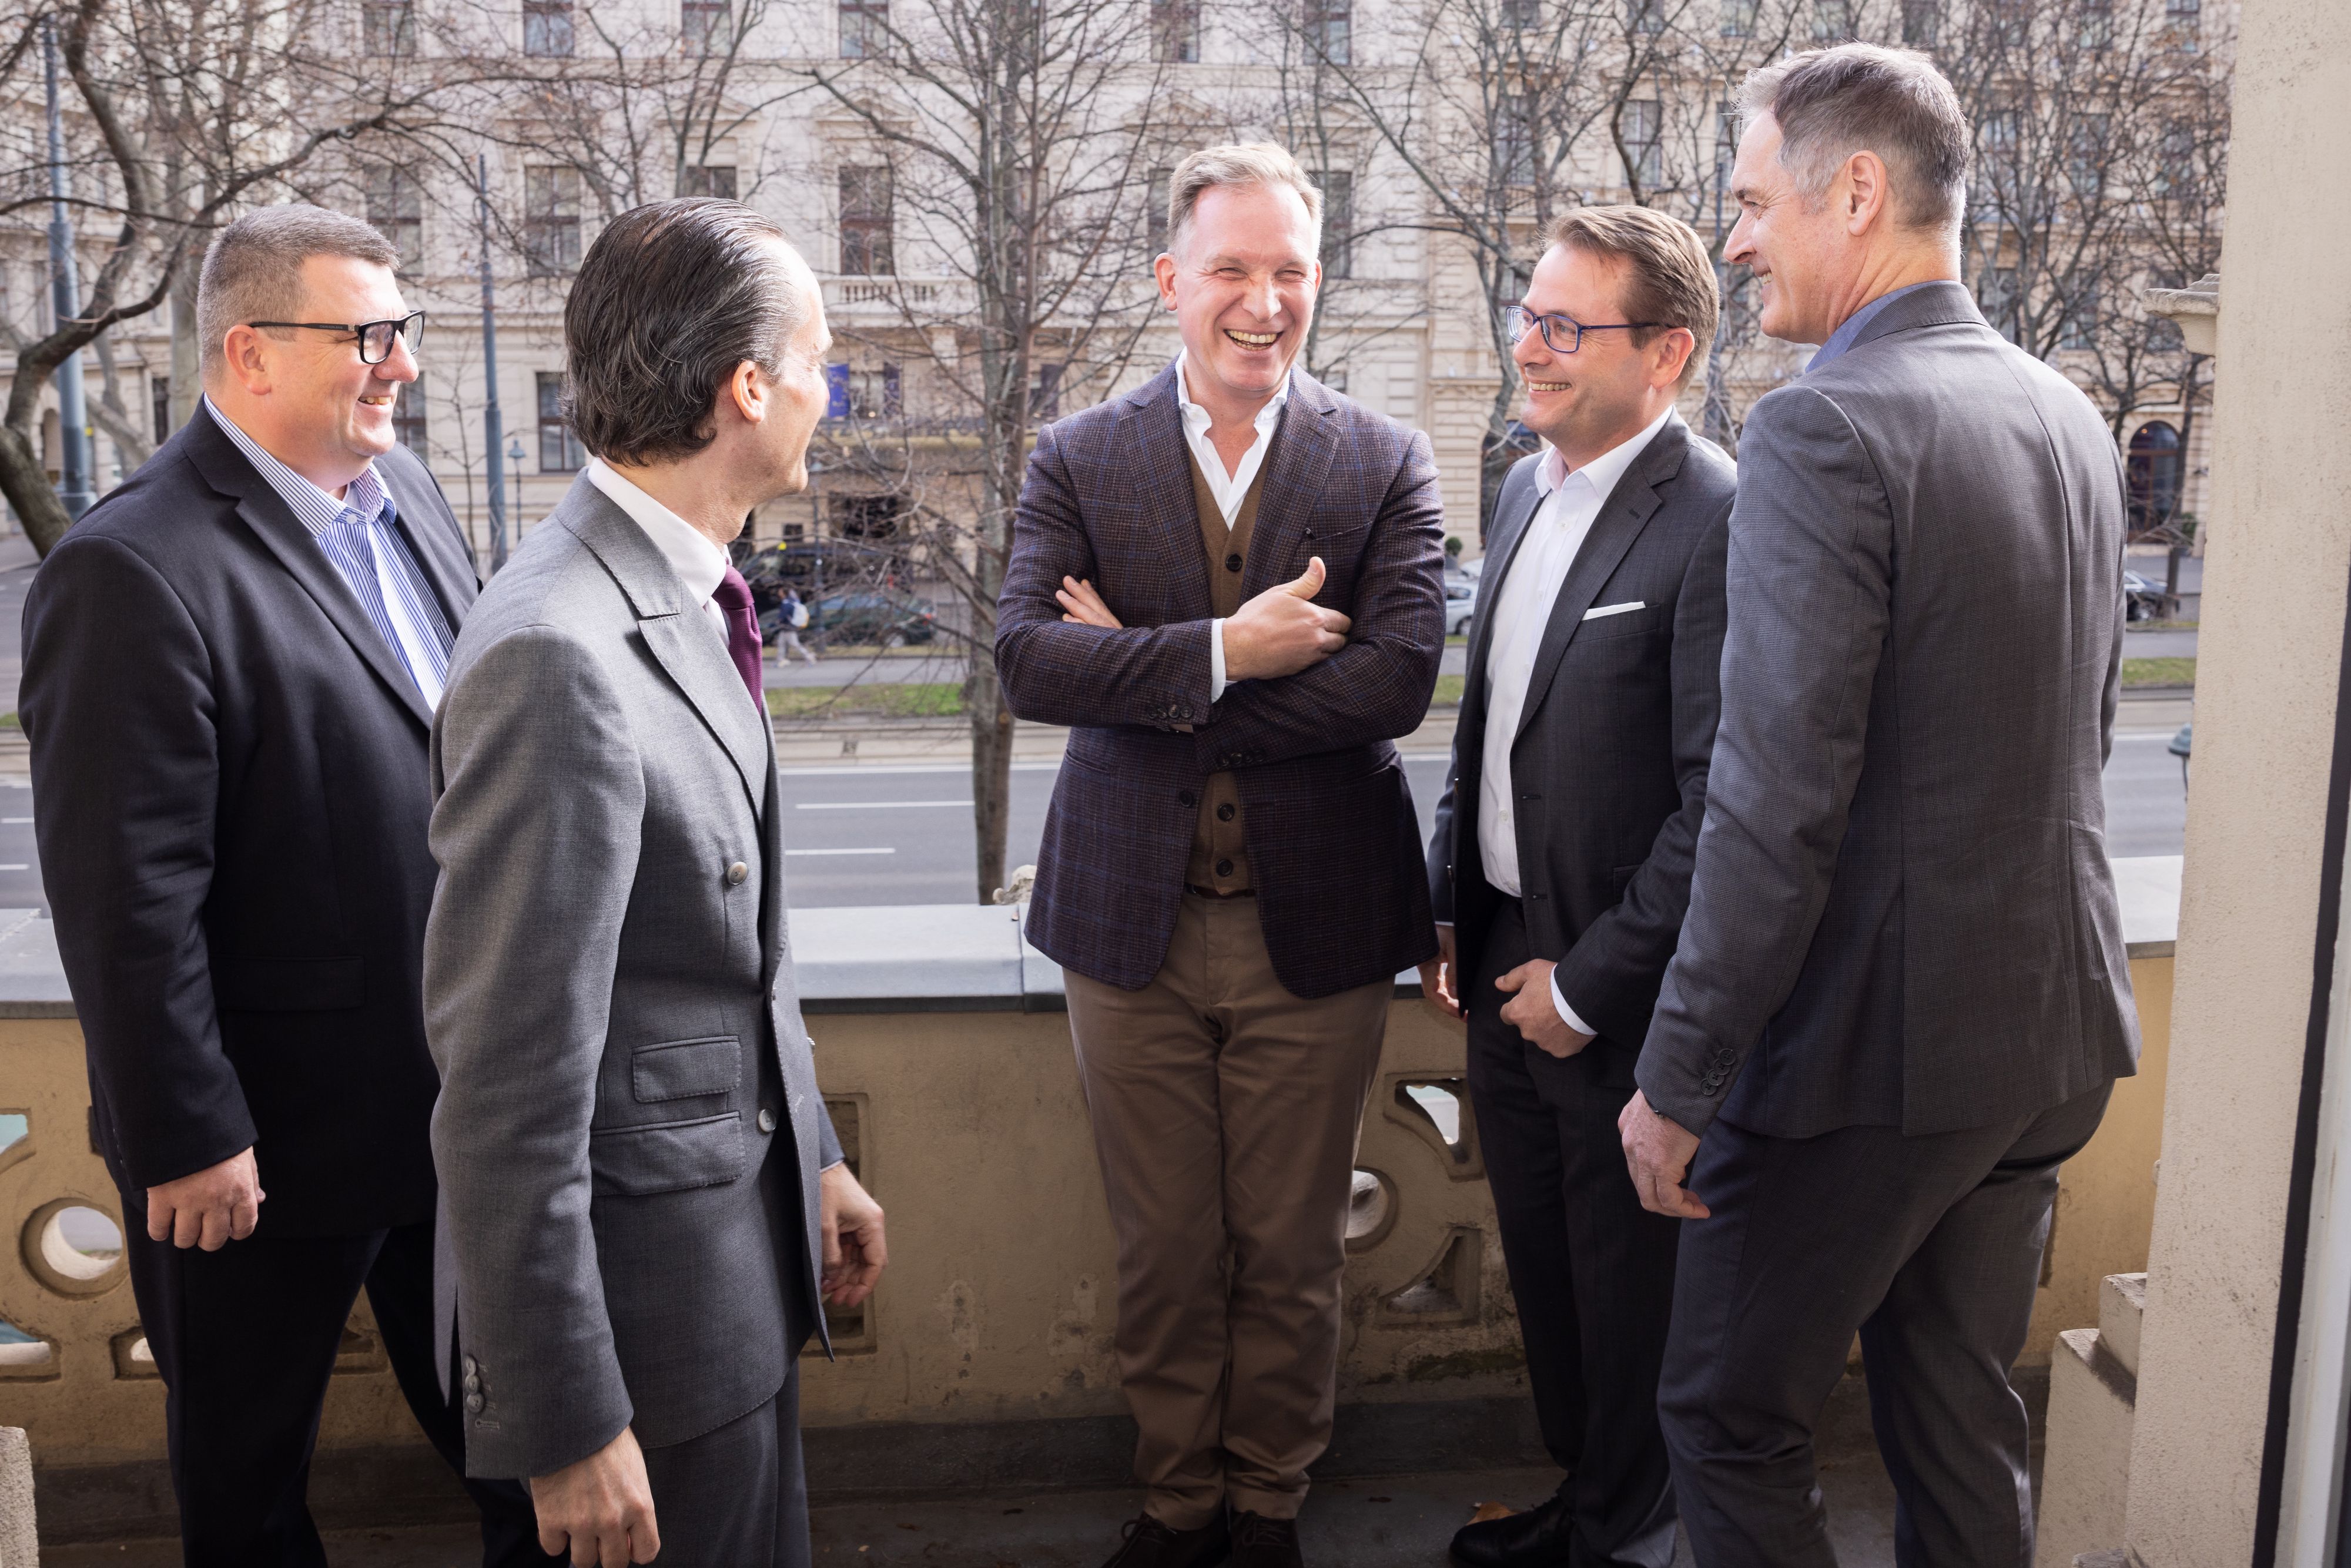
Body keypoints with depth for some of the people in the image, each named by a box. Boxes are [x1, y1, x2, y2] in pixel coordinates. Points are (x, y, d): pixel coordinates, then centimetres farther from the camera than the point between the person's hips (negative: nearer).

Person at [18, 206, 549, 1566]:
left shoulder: (404, 490, 4)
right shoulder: (133, 573, -21)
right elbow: (128, 898, -22)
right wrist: (188, 1140, -18)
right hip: (269, 1144, -6)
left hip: (454, 1097, 7)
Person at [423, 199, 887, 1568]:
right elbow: (510, 1086, -24)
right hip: (648, 1273, -9)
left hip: (745, 1223, 9)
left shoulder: (688, 595, 4)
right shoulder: (560, 658, -27)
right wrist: (567, 1428, -18)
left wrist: (814, 1154, 17)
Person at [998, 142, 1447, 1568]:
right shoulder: (1079, 459, 3)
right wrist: (1225, 650, -22)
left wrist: (1145, 675, -15)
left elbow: (1400, 678, -15)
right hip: (1134, 917, 1)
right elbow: (1026, 659, -11)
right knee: (1163, 1253, 14)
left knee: (1293, 1254, 13)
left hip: (1317, 924, 0)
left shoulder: (1385, 464, 0)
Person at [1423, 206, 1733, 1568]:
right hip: (1508, 965, 8)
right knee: (1544, 1269, 22)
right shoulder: (1525, 491, 8)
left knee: (1630, 1292, 12)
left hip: (1621, 1001, -7)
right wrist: (1452, 909, 12)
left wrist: (1589, 983, -16)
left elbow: (1723, 805, -22)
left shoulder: (1719, 523, -19)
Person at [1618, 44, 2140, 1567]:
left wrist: (1679, 1078, -17)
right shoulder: (2072, 416, 8)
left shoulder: (1826, 428, -19)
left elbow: (1780, 802, -24)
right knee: (1964, 1415, 21)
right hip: (2052, 1028, 8)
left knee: (1733, 1418, 9)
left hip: (1875, 1039, -8)